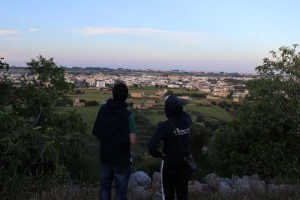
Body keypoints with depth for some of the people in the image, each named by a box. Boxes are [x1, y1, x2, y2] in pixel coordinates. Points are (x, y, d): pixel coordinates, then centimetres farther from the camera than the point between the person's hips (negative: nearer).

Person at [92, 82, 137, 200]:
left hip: (105, 156, 4)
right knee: (121, 190, 11)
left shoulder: (103, 109, -7)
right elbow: (133, 141, -20)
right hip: (121, 159, -4)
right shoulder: (127, 115, -20)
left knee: (105, 186, 21)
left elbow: (97, 133, 7)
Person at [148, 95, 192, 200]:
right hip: (185, 162, 4)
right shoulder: (187, 120, -10)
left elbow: (151, 146, -32)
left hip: (169, 163, -4)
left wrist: (159, 155, -13)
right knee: (182, 192, 17)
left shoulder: (164, 126, -24)